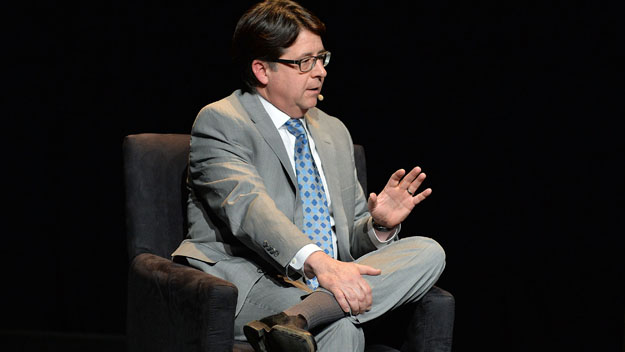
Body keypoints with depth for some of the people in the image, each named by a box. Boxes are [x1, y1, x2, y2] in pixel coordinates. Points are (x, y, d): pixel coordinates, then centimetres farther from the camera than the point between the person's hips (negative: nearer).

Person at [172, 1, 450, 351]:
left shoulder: (334, 131, 25)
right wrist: (317, 262, -36)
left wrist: (379, 227, -1)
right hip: (246, 282, -8)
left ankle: (295, 318, -35)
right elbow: (248, 207, -18)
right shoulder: (220, 122, 2)